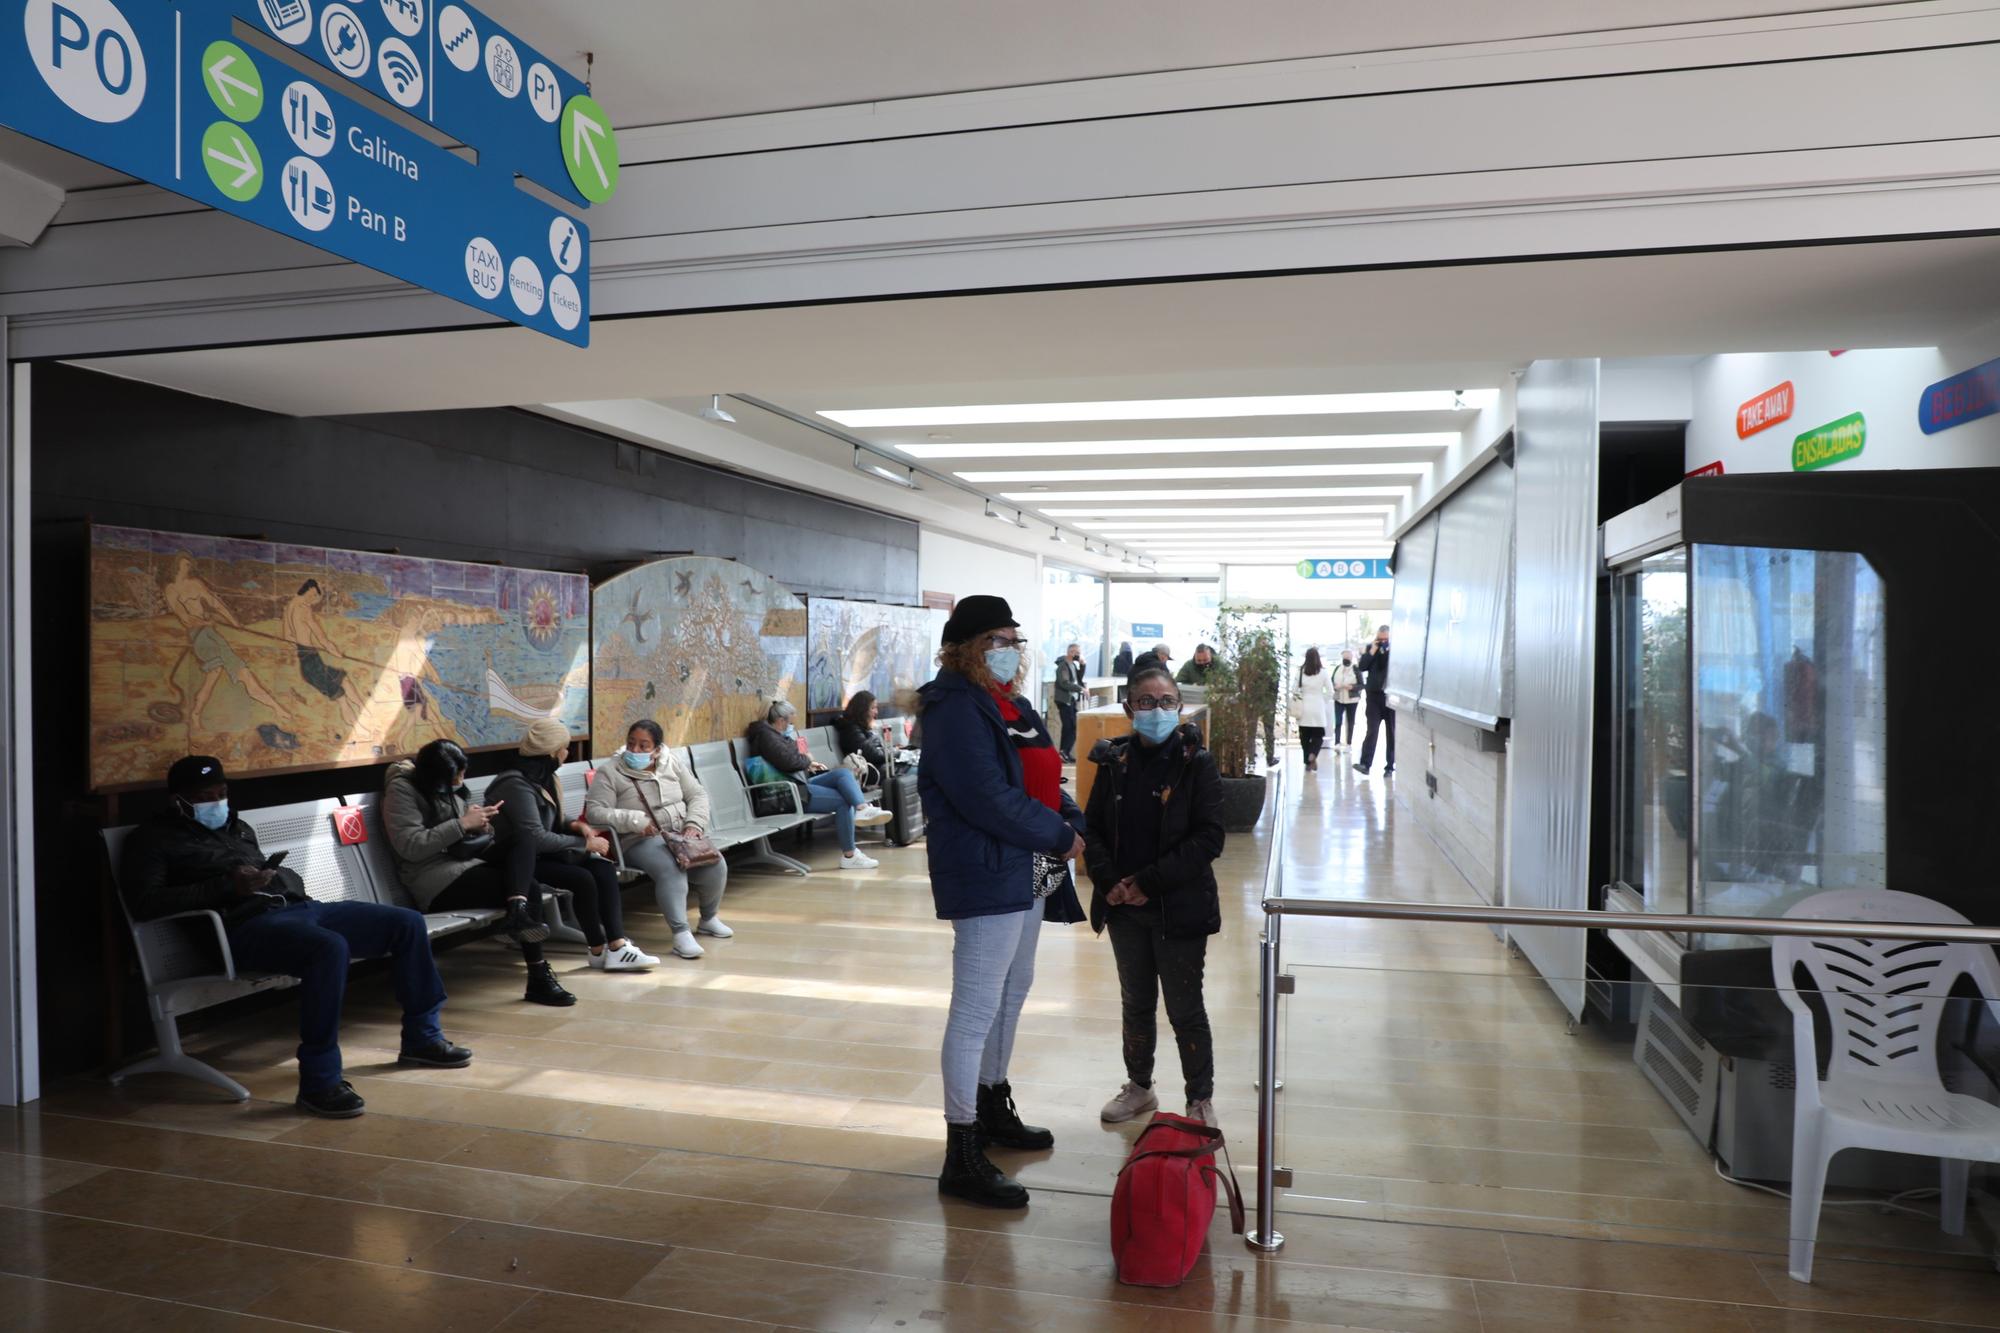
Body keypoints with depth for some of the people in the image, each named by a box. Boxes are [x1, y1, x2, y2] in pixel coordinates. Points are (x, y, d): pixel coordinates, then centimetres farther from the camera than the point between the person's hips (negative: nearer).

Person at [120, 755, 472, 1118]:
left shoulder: (237, 827, 27)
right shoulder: (154, 838, 5)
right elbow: (143, 903, -10)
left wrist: (281, 877, 5)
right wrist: (227, 886, -17)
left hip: (297, 906, 8)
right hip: (245, 924, -8)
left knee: (407, 923, -2)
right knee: (329, 948, -39)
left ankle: (421, 1038, 11)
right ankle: (319, 1083, -34)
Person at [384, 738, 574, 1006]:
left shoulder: (450, 786, 16)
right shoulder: (402, 790, -8)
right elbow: (410, 846, -20)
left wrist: (480, 822, -4)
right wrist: (462, 824, -20)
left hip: (465, 860, 8)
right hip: (437, 882, -8)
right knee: (530, 889, -24)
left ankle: (518, 910, -38)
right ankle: (538, 980, -21)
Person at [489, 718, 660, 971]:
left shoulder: (542, 778, 8)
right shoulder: (517, 785, -21)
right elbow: (537, 838, -26)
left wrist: (575, 825, -2)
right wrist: (585, 844, -17)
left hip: (542, 855, 9)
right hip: (520, 861, -9)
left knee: (603, 868, -13)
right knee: (582, 878, -27)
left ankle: (616, 946, -23)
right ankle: (599, 950, -9)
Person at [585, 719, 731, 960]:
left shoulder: (673, 763, 12)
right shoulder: (609, 772, 0)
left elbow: (698, 795, 12)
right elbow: (594, 812, -9)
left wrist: (693, 824, -7)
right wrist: (635, 821, -21)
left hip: (682, 835, 4)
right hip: (640, 841, -4)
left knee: (715, 866, -20)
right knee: (670, 869, -36)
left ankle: (708, 918, 8)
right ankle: (681, 933, -36)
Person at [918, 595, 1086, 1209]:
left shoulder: (1009, 705, 13)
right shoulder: (957, 710, -18)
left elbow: (1044, 779, 16)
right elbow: (988, 798, -26)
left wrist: (1076, 824, 0)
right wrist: (1058, 836, -17)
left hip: (1027, 871, 10)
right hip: (986, 876, -10)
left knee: (1012, 991, 21)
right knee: (975, 1010, -4)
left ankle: (993, 1108, 39)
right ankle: (961, 1157, 5)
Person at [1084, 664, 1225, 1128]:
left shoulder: (1196, 763, -10)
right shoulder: (1115, 761, 1)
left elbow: (1209, 837, -15)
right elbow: (1094, 829, 5)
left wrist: (1149, 882, -18)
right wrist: (1109, 881, -11)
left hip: (1179, 907, -4)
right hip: (1124, 907, 4)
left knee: (1185, 1009, 7)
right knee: (1136, 1002, 18)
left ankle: (1201, 1099, 25)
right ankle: (1139, 1086, 37)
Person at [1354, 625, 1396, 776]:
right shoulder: (1370, 648, 8)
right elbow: (1362, 667, -3)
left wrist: (1388, 651, -14)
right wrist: (1373, 650, -9)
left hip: (1392, 696, 0)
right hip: (1374, 695, 0)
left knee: (1392, 732, 6)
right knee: (1372, 730, -7)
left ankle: (1390, 766, 12)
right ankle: (1365, 764, -13)